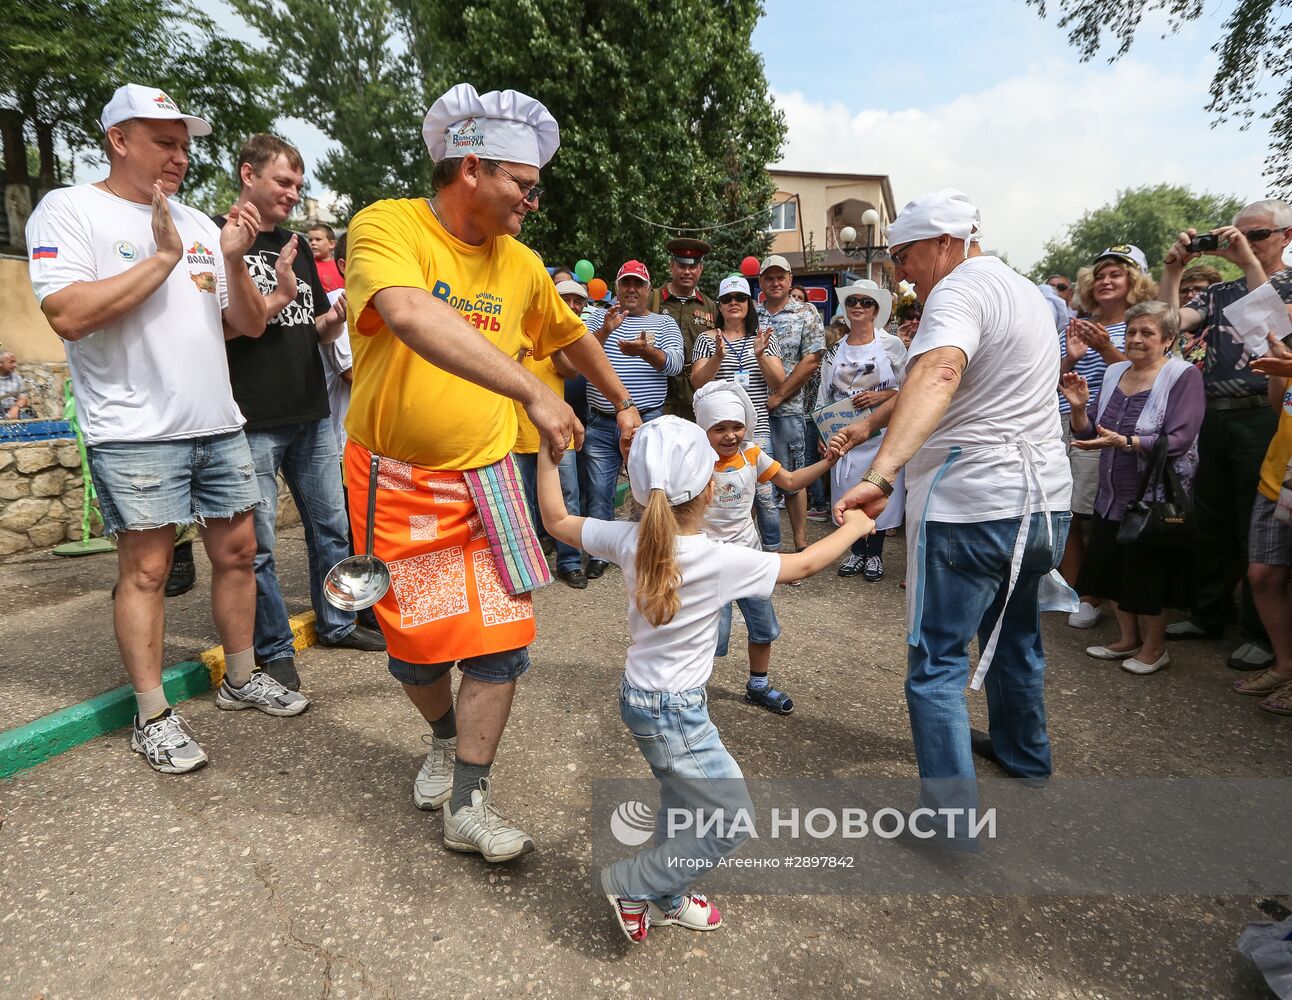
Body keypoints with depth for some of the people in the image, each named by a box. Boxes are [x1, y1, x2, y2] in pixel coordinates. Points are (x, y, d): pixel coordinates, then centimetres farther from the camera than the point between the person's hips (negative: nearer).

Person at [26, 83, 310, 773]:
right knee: (145, 569, -1)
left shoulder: (199, 224, 15)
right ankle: (152, 717, 11)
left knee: (236, 552, 10)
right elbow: (69, 315, -17)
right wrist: (163, 257, -14)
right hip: (138, 433, -6)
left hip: (219, 425, 6)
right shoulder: (69, 210, -2)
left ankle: (242, 679, 26)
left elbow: (249, 325, 12)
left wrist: (233, 259, -4)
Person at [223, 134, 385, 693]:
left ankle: (336, 624, 28)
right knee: (258, 545, 1)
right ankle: (274, 651, 15)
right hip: (253, 421, -6)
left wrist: (334, 320, -3)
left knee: (332, 525, 12)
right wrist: (279, 297, -14)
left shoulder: (296, 248, 17)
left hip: (312, 414, 7)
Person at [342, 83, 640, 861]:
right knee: (419, 641, 8)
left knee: (500, 635, -4)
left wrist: (624, 404, 23)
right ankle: (449, 741, 40)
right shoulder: (387, 227, -14)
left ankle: (469, 803, 12)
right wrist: (531, 393, -42)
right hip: (398, 479, -3)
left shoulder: (521, 264, 3)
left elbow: (573, 337, 22)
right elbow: (410, 315, -36)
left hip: (485, 474, 3)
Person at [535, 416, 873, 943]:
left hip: (638, 696, 7)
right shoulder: (722, 560, -23)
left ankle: (669, 899, 42)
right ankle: (632, 884, 14)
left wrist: (548, 451, 8)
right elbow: (803, 564, -8)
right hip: (676, 711, -7)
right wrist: (854, 526, 8)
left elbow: (555, 519, 3)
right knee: (733, 820, 8)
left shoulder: (629, 540, -10)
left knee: (682, 802, 26)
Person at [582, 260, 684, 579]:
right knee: (599, 490, 6)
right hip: (601, 423, 1)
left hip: (647, 422, -1)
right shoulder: (598, 317, 11)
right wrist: (605, 331, -22)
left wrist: (645, 350, -27)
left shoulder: (664, 323, 9)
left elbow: (675, 363, -8)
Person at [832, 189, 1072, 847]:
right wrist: (871, 422, 15)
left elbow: (937, 377, -35)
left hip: (973, 508, -10)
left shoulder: (960, 291, -13)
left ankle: (951, 813, 4)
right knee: (1014, 636, 27)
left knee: (937, 660, 0)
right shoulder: (1024, 292, 17)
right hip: (1045, 501, 10)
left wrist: (881, 475, -46)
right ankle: (1023, 751, 45)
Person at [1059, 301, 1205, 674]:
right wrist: (1079, 406, -10)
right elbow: (1088, 433, 8)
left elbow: (1178, 440, -21)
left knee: (1150, 573, 3)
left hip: (1156, 496, -6)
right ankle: (1127, 639, 30)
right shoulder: (1114, 373, 7)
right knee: (1114, 568, 12)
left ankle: (1154, 647, 22)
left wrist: (1124, 442, -31)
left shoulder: (1184, 375, -10)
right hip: (1113, 495, 6)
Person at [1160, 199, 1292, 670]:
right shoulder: (1221, 292, 15)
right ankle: (1208, 615, 25)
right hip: (1214, 416, 5)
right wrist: (1173, 268, -4)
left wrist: (1249, 261, -18)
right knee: (1212, 522, 12)